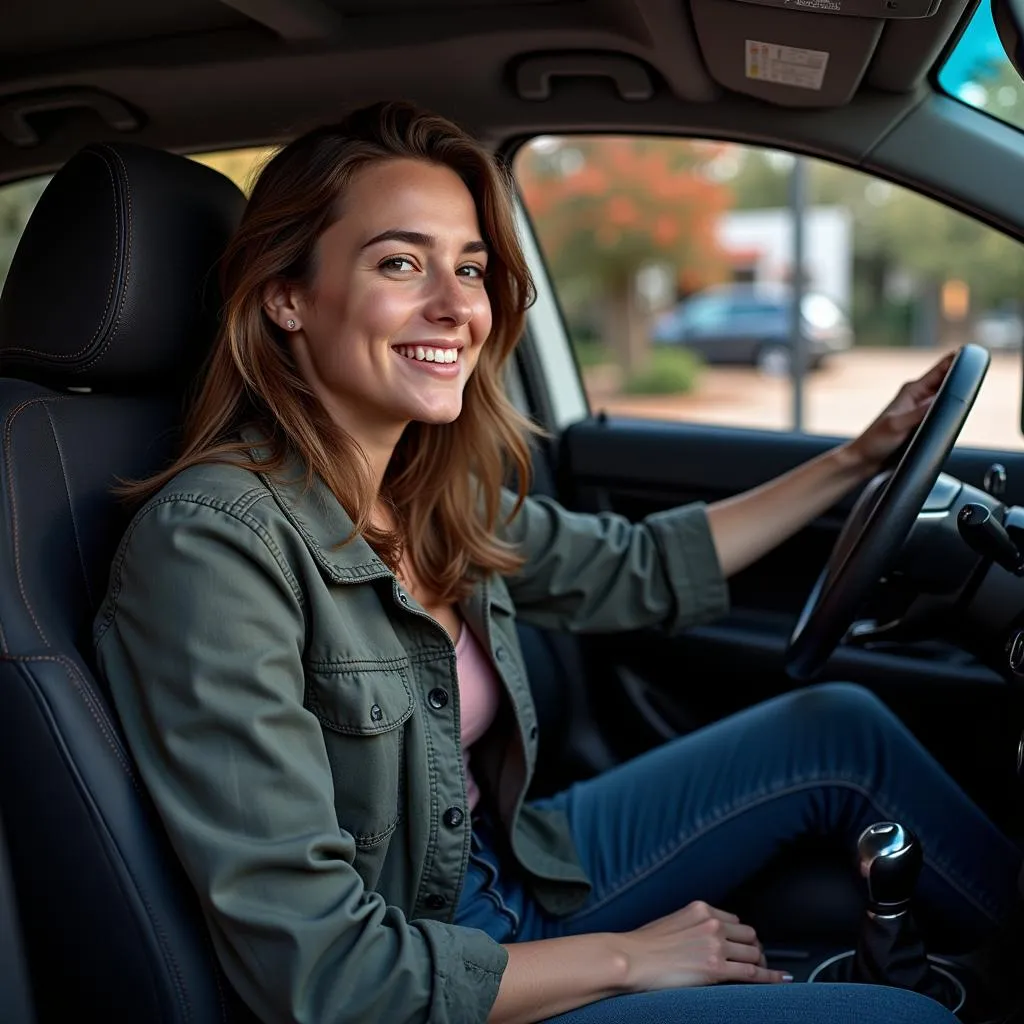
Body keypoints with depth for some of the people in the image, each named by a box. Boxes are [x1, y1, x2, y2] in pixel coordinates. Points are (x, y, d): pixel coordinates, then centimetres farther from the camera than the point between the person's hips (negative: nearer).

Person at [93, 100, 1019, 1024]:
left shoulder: (434, 493, -5)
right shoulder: (213, 540, -28)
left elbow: (641, 571, 12)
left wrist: (862, 455, 13)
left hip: (507, 872, 7)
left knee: (839, 727, 8)